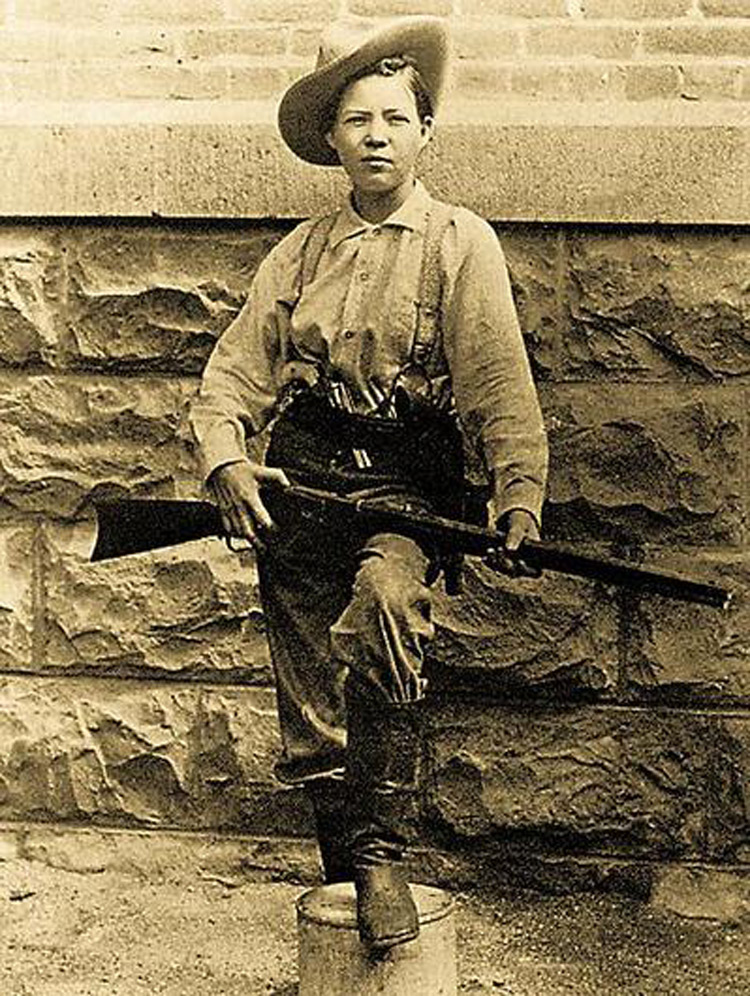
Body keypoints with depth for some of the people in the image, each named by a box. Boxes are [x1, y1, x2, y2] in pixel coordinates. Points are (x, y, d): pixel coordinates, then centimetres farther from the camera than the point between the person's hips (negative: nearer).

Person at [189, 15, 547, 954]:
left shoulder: (460, 242, 1)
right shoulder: (301, 251, 12)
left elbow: (499, 382, -7)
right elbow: (231, 374, 10)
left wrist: (519, 500, -19)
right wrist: (226, 463, -10)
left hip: (402, 485, -4)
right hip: (297, 481, 4)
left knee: (382, 607, -34)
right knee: (312, 717, 7)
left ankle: (381, 851, -21)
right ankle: (345, 873, 29)